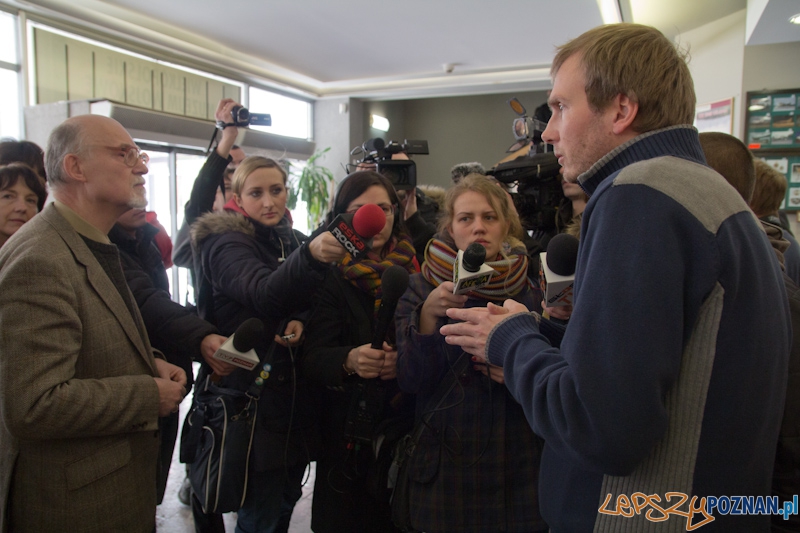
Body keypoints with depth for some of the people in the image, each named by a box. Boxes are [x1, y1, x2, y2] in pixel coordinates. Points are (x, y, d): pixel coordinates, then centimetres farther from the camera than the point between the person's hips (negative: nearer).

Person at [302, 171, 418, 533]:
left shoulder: (416, 272, 2)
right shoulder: (329, 276, -3)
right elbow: (312, 359, -11)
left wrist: (405, 360, -22)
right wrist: (349, 360, -31)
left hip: (409, 428, 2)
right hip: (348, 436, -1)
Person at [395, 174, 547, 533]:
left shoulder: (530, 290, -1)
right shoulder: (423, 287, -3)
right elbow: (411, 381, -9)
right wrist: (427, 316, -24)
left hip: (520, 468, 1)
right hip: (446, 469, -1)